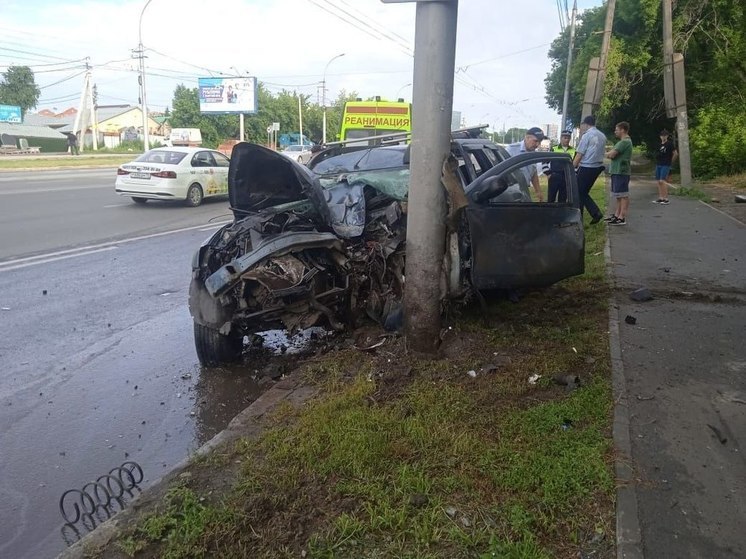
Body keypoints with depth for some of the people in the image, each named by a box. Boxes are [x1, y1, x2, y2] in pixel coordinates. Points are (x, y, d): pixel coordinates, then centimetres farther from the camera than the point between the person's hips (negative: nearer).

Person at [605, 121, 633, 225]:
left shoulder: (625, 142, -15)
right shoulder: (622, 141, 20)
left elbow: (611, 155, -20)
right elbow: (612, 154, 17)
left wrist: (608, 154, 0)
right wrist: (611, 154, -2)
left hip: (621, 171, -11)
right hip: (617, 171, 11)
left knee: (623, 195, -8)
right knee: (618, 195, 15)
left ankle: (622, 218, -8)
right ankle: (617, 214, 23)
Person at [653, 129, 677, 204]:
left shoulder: (669, 144, -5)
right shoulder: (659, 144, 13)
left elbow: (675, 154, -5)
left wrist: (670, 161, 2)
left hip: (665, 165, -7)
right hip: (658, 164, 7)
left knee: (662, 181, -16)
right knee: (659, 181, 6)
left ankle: (666, 199, -13)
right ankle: (660, 198, 11)